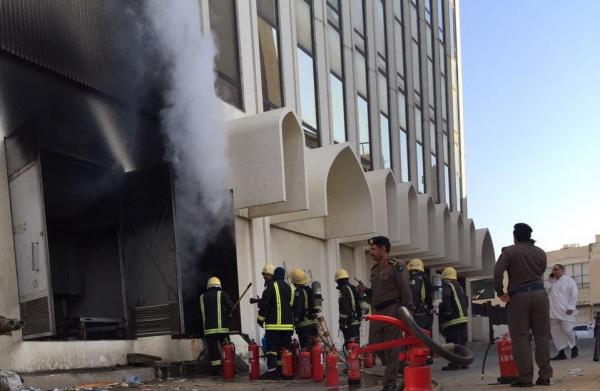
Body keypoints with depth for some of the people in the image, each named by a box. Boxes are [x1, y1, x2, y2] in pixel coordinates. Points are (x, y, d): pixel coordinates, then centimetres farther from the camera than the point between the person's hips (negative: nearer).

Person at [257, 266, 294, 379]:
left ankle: (272, 370, -11)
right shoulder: (289, 288, 14)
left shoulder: (271, 286, -6)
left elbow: (265, 304, -9)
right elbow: (292, 305, 21)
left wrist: (260, 318, -1)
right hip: (288, 324, 6)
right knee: (285, 347, 9)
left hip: (274, 324, -6)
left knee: (272, 347, -5)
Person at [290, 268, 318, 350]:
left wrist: (294, 321, -12)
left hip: (304, 324, -8)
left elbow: (297, 308, -18)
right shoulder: (310, 290, 16)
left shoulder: (298, 292, -11)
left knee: (306, 347, -9)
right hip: (313, 323, 9)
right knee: (313, 347, 12)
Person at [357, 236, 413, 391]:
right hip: (377, 312, 8)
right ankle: (396, 368, 25)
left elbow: (405, 291, -11)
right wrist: (366, 290, 6)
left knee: (391, 348, -6)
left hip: (392, 311, -8)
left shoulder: (396, 267, -6)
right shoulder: (374, 270, 18)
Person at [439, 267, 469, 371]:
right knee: (462, 342, 14)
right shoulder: (459, 286, 20)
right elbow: (466, 300, 23)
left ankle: (454, 363, -10)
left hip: (453, 320, -9)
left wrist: (447, 311, -12)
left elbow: (446, 298, -24)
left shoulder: (446, 285, -7)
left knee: (453, 342, -8)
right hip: (463, 317, 9)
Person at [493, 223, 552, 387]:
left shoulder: (509, 251, -2)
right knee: (542, 337, 8)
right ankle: (544, 376, 9)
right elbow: (541, 272, 7)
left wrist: (500, 292, -5)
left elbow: (497, 272, -13)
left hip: (518, 297, -3)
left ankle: (525, 378, -1)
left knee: (521, 338, 0)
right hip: (539, 294, 3)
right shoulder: (540, 253, 12)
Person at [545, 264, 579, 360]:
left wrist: (571, 307, -16)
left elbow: (573, 294, -7)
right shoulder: (551, 282, 19)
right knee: (555, 333, 3)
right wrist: (549, 280, 2)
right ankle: (561, 353, 7)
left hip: (566, 312, -6)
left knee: (568, 330, -8)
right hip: (553, 312, 6)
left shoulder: (569, 280, 1)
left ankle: (574, 347, 17)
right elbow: (545, 290, 6)